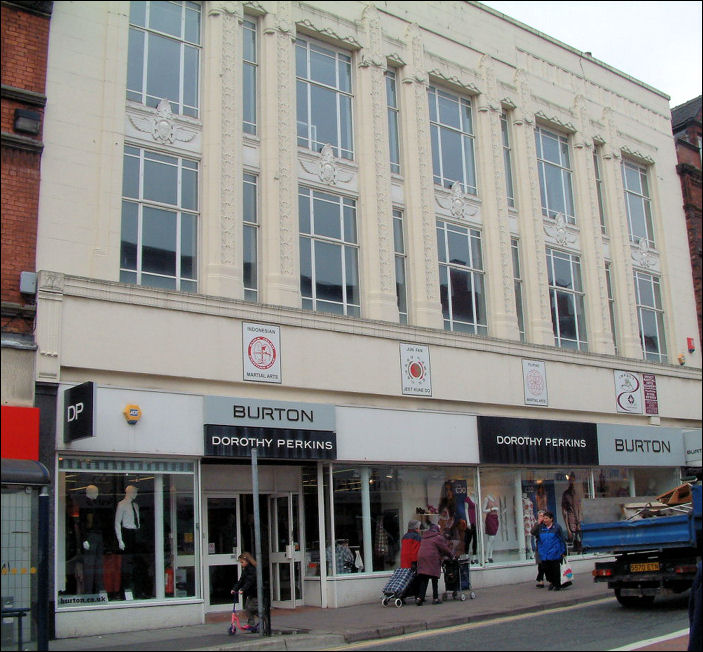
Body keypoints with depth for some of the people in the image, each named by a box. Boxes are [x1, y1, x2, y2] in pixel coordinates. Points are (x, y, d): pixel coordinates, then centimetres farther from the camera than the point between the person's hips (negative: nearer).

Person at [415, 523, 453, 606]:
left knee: (423, 580, 2)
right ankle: (435, 598, 5)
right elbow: (445, 549, 1)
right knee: (435, 579, 3)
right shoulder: (438, 537, 0)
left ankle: (419, 597, -10)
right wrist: (450, 555, 17)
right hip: (433, 559, -6)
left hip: (421, 558, 6)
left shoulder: (424, 538, 22)